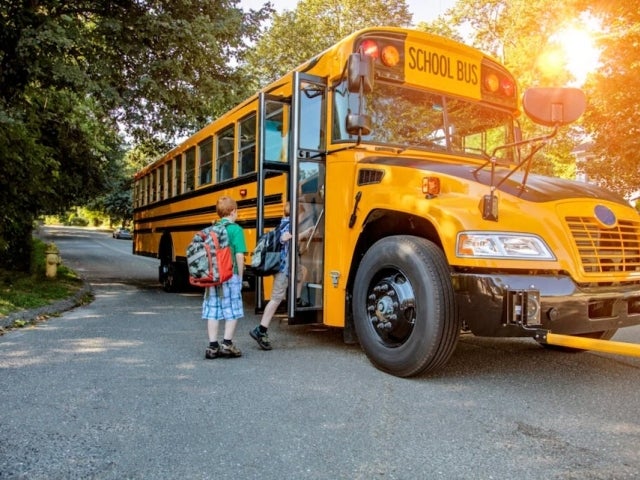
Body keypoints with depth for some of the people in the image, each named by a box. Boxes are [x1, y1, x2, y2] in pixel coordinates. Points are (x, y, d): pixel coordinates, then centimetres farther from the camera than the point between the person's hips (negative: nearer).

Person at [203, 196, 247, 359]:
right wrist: (240, 275, -4)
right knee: (232, 311, 6)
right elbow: (239, 255, -13)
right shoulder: (236, 229, -7)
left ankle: (212, 346, 13)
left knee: (212, 311, 9)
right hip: (230, 276, -5)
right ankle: (227, 344, 5)